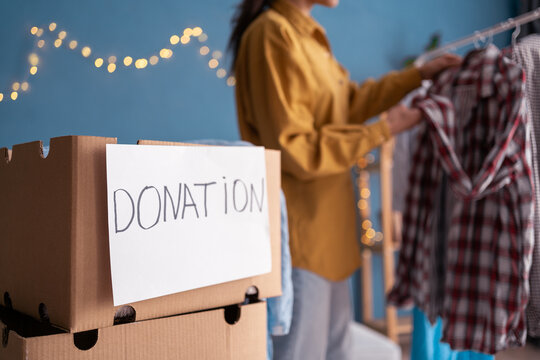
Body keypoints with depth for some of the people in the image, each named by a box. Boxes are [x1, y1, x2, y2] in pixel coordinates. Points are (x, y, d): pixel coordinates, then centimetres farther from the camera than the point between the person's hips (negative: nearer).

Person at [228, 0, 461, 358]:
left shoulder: (307, 33, 12)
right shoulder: (273, 34, -16)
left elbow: (350, 103, 22)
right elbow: (295, 150, -20)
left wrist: (419, 75, 22)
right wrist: (382, 131, -13)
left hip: (325, 221, 10)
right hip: (299, 226, -10)